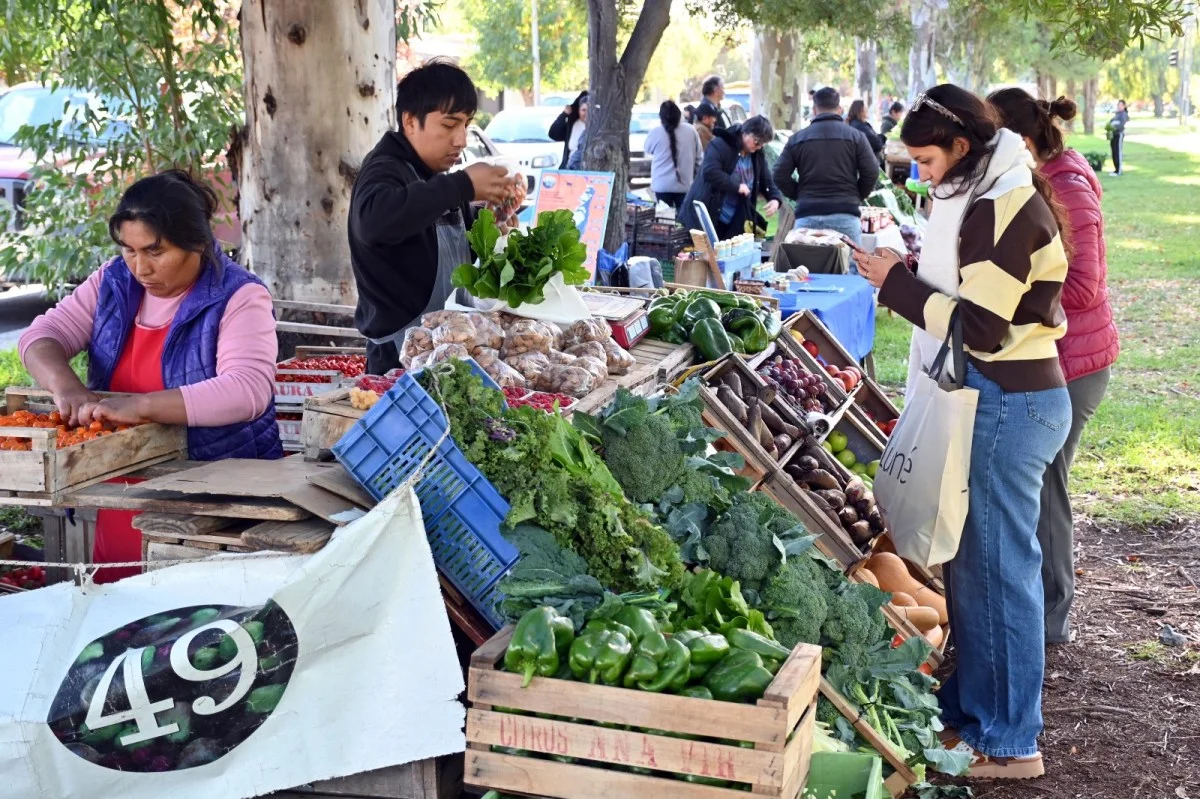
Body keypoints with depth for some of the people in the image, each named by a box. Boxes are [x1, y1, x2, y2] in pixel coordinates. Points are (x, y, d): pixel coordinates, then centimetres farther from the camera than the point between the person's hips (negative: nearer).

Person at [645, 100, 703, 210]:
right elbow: (699, 158, 5)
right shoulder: (691, 131, -1)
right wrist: (697, 180, 14)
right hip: (685, 184, 1)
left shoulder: (656, 133, -6)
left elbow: (648, 150, 15)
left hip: (662, 185, -1)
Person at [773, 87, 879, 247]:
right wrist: (856, 197, 14)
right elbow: (871, 172, -1)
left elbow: (780, 176, 3)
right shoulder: (855, 136, 4)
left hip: (807, 216, 1)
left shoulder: (797, 139, 8)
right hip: (845, 215, -1)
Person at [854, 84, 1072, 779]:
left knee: (996, 566, -2)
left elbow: (981, 328, -22)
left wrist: (898, 283, -15)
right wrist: (911, 279, 5)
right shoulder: (989, 197, 13)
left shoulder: (1004, 207, -18)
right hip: (998, 396, 10)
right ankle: (973, 707, 30)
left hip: (1007, 406, -10)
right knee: (972, 561, 17)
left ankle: (1010, 742, 9)